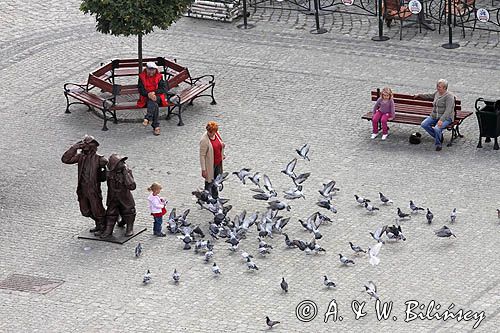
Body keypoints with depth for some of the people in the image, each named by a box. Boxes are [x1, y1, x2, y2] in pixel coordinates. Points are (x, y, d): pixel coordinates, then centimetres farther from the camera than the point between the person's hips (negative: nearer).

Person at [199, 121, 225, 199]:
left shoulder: (216, 134, -5)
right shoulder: (204, 140, -26)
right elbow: (202, 155, -22)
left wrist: (222, 145, 2)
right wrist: (203, 169, -21)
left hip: (218, 163, 7)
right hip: (210, 165, -7)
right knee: (209, 182, 5)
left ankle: (215, 197, 41)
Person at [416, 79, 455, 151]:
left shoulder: (449, 96, -17)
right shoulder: (437, 93, 7)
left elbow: (448, 110, -27)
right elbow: (430, 96, 32)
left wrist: (441, 120, -38)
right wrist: (420, 95, 38)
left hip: (446, 118, -8)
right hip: (434, 116, 8)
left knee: (437, 128, -34)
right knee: (424, 124, -13)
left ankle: (438, 144, -7)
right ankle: (439, 136, 2)